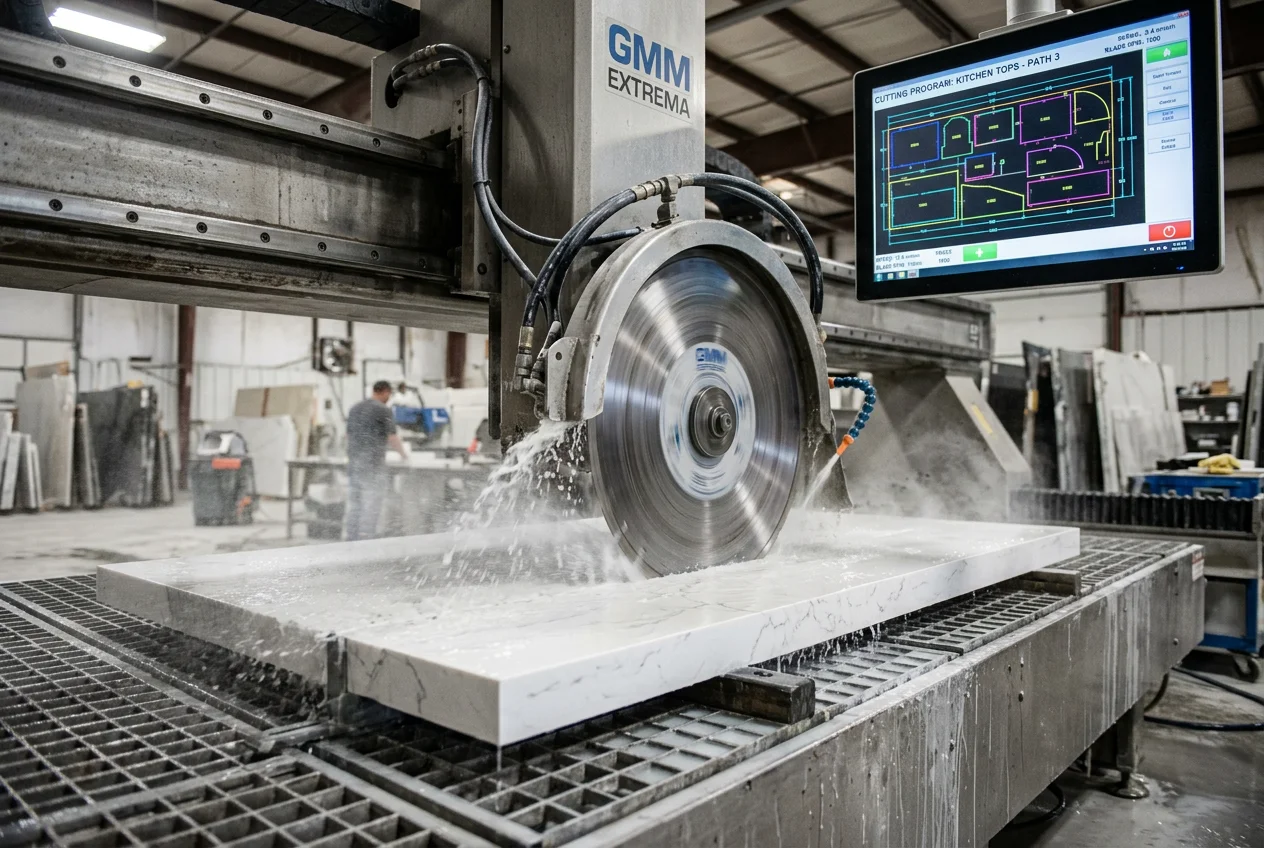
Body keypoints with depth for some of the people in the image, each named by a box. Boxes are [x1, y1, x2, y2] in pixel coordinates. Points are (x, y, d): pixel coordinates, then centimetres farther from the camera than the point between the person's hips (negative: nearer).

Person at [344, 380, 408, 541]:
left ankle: (350, 539, 11)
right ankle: (365, 539, -2)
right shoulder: (384, 410, -7)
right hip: (373, 463, -7)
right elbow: (392, 437, -9)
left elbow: (348, 435, 21)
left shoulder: (355, 408, 15)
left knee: (353, 503, 10)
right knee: (372, 504, -2)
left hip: (353, 462, 7)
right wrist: (403, 454, 7)